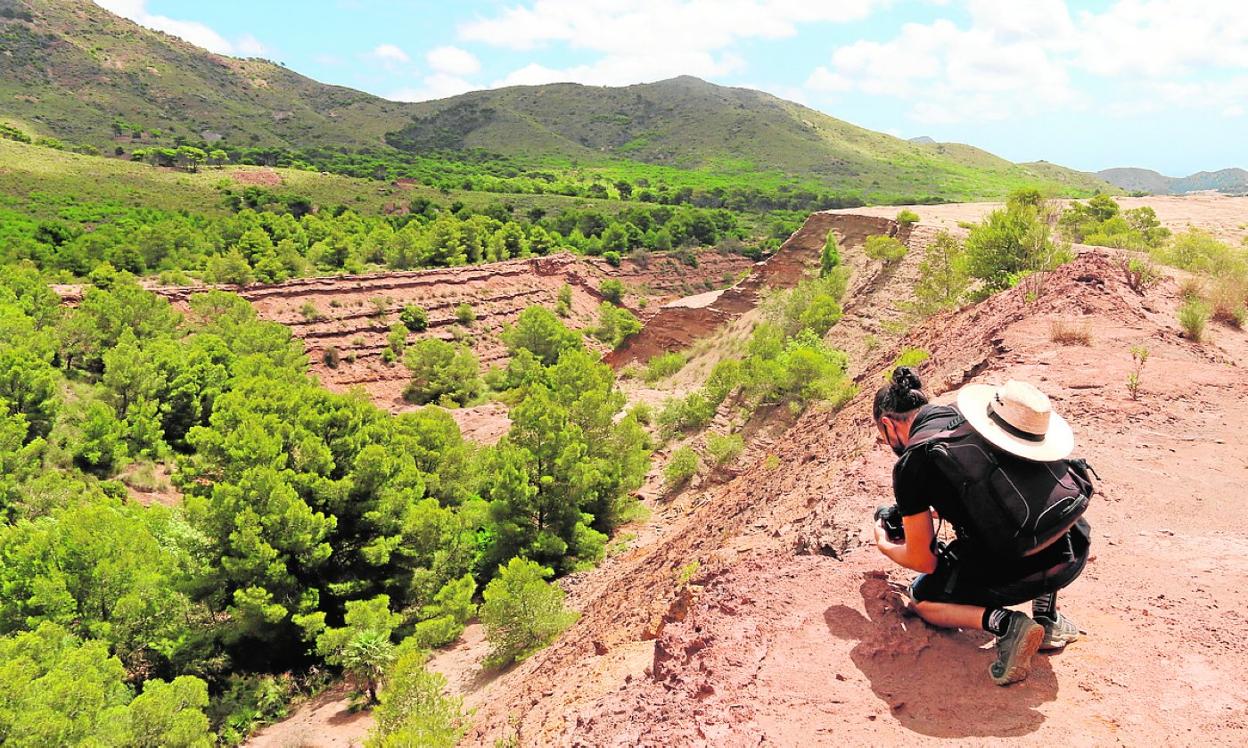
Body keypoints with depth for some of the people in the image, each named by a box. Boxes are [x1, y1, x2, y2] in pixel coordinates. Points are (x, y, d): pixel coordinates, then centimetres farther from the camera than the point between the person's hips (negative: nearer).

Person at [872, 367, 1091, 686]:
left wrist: (885, 546, 27)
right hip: (1074, 552, 5)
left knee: (922, 599, 24)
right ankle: (1047, 616, 26)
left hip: (1016, 573, -5)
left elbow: (924, 561, 6)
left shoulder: (912, 461, -1)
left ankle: (1002, 622, -4)